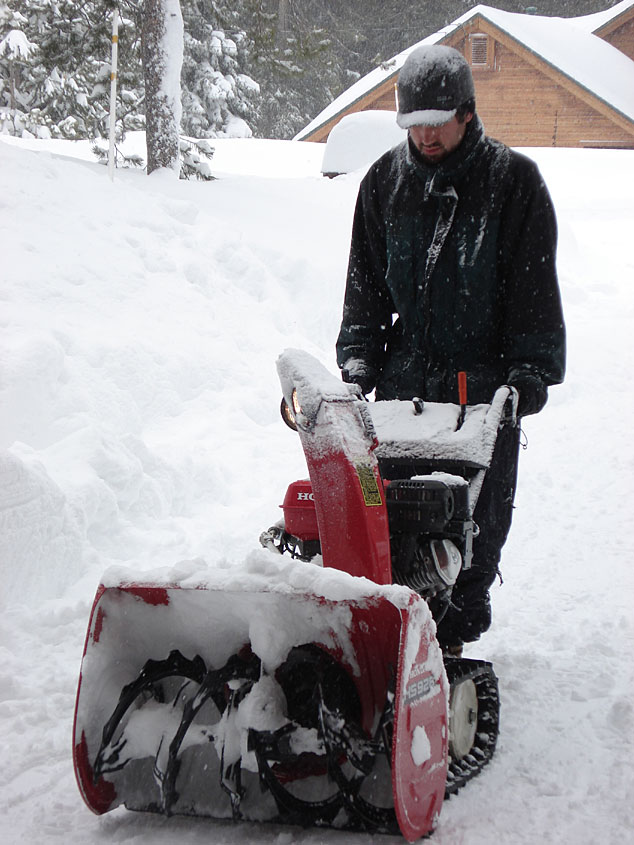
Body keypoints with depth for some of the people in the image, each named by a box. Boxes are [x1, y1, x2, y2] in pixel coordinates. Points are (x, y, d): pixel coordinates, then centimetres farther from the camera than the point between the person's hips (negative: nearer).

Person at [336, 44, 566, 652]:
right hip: (405, 374, 3)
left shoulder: (514, 181, -2)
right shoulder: (385, 181, 8)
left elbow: (535, 284, -2)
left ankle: (453, 634, 12)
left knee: (476, 519, 2)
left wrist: (529, 369, -9)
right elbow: (365, 278, 13)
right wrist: (358, 353, 2)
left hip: (483, 379, -2)